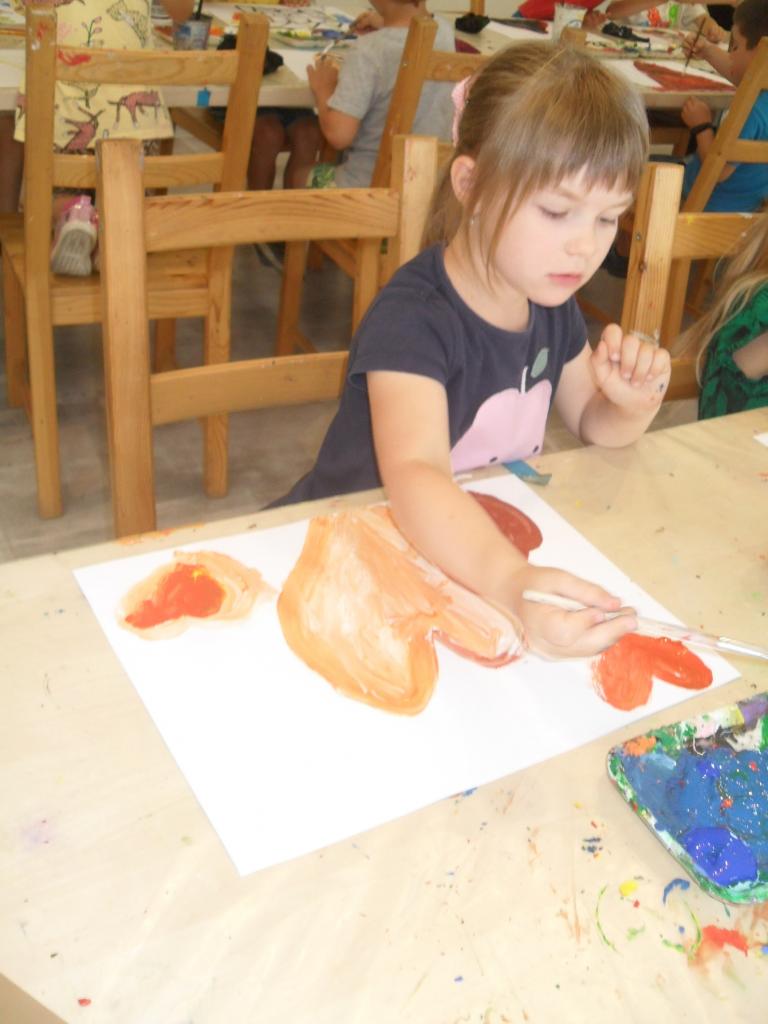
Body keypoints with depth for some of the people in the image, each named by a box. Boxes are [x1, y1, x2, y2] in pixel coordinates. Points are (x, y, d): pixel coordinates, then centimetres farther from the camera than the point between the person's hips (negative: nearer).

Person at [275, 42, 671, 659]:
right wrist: (512, 584, -58)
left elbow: (594, 426, 13)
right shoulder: (413, 319, -25)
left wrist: (634, 402, -10)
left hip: (487, 546, 7)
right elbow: (414, 475, -41)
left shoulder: (551, 301, -2)